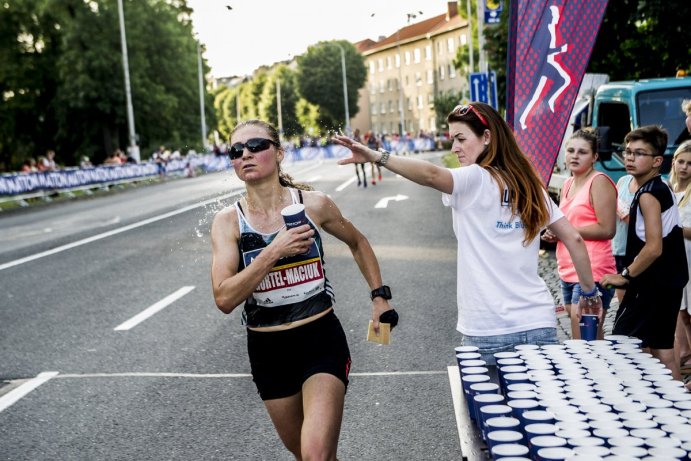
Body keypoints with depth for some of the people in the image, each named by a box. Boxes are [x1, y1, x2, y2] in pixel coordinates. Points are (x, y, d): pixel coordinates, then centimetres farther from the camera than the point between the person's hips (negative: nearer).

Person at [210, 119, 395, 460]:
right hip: (268, 350, 2)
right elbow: (224, 299, -17)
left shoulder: (314, 204, -6)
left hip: (322, 341, -2)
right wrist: (274, 252, -22)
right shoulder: (227, 221, -6)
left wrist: (379, 295, 8)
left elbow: (357, 243, 14)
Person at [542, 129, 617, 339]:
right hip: (568, 272, 9)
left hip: (592, 273, -9)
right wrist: (552, 234, 9)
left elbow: (607, 229, -16)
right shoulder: (568, 184, 17)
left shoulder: (599, 182, -9)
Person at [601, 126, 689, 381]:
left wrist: (625, 276, -14)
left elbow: (654, 248, -23)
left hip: (652, 286, -10)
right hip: (668, 283, 10)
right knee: (662, 353, 14)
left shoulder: (648, 195, -17)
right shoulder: (662, 188, 11)